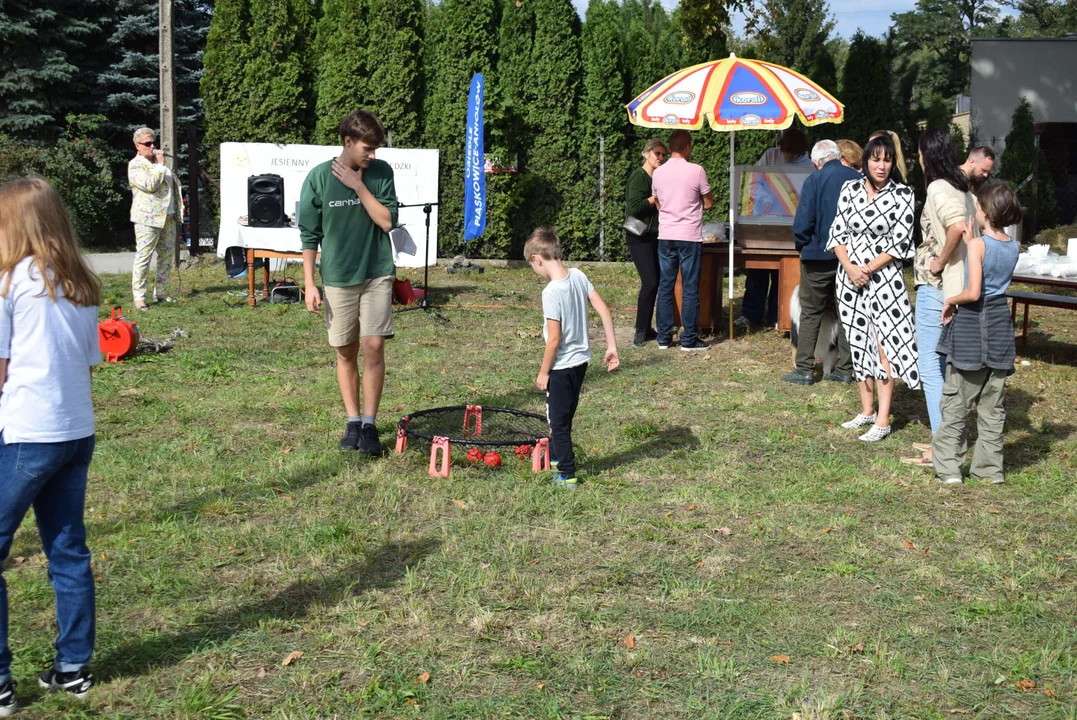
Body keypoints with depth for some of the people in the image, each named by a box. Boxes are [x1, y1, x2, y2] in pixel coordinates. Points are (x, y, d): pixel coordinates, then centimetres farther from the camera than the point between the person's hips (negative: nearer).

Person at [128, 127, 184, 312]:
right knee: (143, 256, -8)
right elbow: (150, 185, -21)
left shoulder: (158, 159, 18)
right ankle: (139, 296, -5)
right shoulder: (135, 165, -7)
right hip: (148, 218, -8)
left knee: (167, 255, 10)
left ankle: (161, 292, 19)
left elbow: (173, 183, 27)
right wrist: (160, 165, -15)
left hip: (168, 216, 8)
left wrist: (179, 209, 21)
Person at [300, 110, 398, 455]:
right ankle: (352, 421, 20)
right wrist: (309, 284, -4)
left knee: (373, 347, -6)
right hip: (337, 278, 0)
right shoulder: (319, 177, -5)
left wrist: (358, 185, -14)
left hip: (377, 274, 0)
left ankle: (369, 424, 4)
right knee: (346, 352, 7)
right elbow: (309, 235, -1)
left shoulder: (381, 172, -1)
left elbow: (387, 220, -9)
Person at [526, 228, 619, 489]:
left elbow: (554, 339, -22)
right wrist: (612, 346, 6)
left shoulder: (551, 292, -24)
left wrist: (543, 372, -10)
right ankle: (554, 457, 41)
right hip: (581, 360, 8)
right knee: (561, 415, 25)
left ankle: (567, 475, 14)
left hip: (562, 366, -8)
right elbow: (603, 310, -1)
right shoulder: (578, 276, -4)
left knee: (559, 421, 7)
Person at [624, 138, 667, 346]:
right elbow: (633, 207, -22)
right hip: (640, 237, -8)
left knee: (653, 283, 6)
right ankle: (641, 330, -7)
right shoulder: (638, 177, -11)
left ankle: (645, 329, 12)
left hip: (655, 237, 8)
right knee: (650, 282, -14)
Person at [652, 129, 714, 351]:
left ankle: (664, 338, 11)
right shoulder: (696, 171, -9)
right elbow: (709, 203, 0)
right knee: (690, 289, 1)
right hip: (690, 237, -4)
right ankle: (689, 339, 4)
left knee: (665, 287, 9)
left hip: (665, 237, 4)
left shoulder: (658, 173, 3)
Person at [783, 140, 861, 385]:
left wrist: (802, 245, 3)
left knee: (811, 313, 5)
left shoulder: (814, 181, -10)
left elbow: (803, 222, -14)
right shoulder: (858, 179, 1)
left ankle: (804, 369, 2)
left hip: (819, 256, -4)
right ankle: (845, 369, 14)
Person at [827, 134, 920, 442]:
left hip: (884, 278, -4)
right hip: (849, 277, 4)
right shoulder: (850, 189, 6)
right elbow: (838, 232, 5)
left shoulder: (902, 194, -4)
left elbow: (900, 243, -7)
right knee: (860, 344, 11)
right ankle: (866, 410, 21)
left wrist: (868, 269, -13)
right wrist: (850, 267, -10)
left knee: (882, 345, -8)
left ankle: (883, 420, -6)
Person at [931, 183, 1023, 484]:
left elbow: (973, 292, -23)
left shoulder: (978, 245, -16)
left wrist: (951, 300, -5)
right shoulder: (1014, 248, 3)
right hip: (1000, 323, 6)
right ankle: (990, 467, 18)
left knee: (955, 402, 3)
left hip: (971, 324, -6)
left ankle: (948, 468, 3)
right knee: (993, 404, 13)